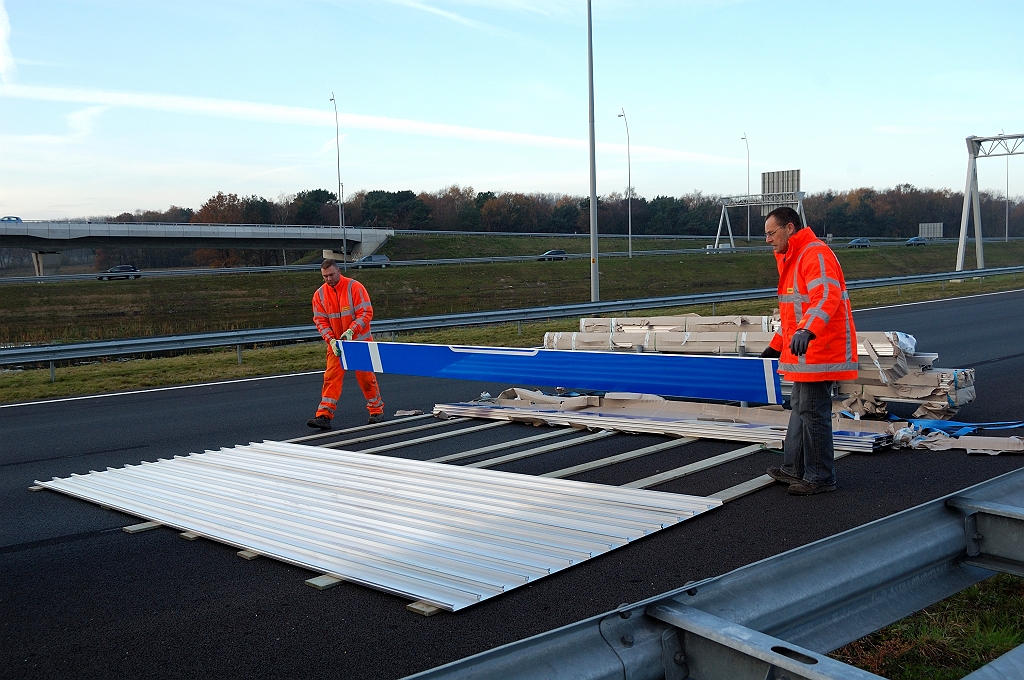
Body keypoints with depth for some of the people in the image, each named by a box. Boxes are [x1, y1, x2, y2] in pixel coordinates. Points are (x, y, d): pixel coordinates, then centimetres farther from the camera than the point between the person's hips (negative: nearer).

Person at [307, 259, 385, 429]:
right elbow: (320, 320, -1)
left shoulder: (355, 287, -12)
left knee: (366, 376, 5)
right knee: (331, 377, -6)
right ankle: (324, 415, -9)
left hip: (359, 341, -3)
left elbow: (366, 312, -15)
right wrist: (331, 340, -16)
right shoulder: (320, 294, -1)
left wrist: (351, 331, -26)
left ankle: (377, 410, 22)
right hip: (335, 344, 3)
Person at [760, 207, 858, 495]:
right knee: (799, 409, 17)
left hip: (819, 351, -11)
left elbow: (827, 296, -31)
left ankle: (820, 478, 4)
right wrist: (777, 345, 31)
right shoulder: (791, 258, 20)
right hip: (803, 353, 11)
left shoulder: (816, 254, -14)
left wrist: (807, 331, -45)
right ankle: (794, 469, 27)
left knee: (812, 413, -6)